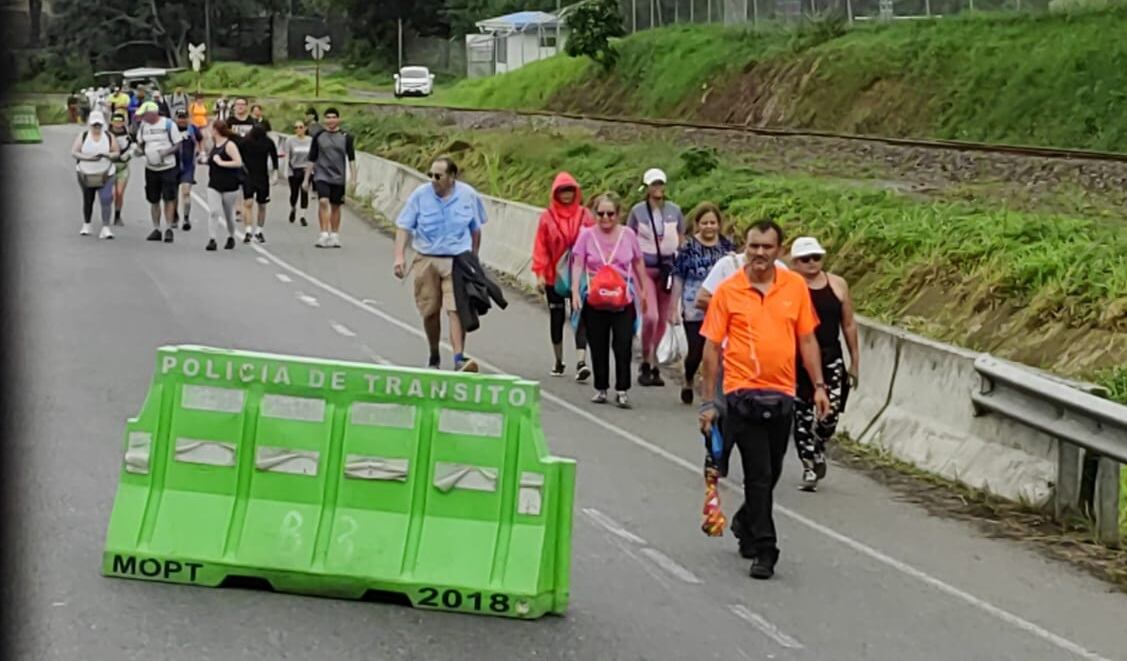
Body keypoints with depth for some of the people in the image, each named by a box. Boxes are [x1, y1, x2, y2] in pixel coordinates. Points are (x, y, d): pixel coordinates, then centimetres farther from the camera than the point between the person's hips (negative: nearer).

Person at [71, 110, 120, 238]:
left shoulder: (109, 137, 0)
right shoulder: (83, 136, -1)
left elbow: (116, 153, 2)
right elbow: (74, 152, -6)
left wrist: (107, 155, -20)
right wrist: (88, 158, -20)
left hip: (105, 175, -1)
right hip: (86, 174, 1)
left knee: (106, 200, -15)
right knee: (88, 200, 15)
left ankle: (106, 228, -17)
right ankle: (86, 226, 33)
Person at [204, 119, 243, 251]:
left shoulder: (229, 145, -12)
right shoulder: (215, 146, 11)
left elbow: (238, 162, -22)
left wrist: (221, 162, -21)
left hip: (229, 186, -5)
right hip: (214, 185, 5)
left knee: (229, 215, 8)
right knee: (214, 212, -12)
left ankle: (231, 238, 29)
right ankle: (211, 240, -15)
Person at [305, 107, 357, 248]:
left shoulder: (346, 137, 2)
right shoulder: (319, 136, 2)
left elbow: (351, 159, 6)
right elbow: (311, 159, 7)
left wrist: (353, 178, -1)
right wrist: (306, 178, 6)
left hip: (338, 178, 1)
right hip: (321, 175, -1)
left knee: (335, 206, 9)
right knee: (323, 202, -18)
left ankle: (334, 236, 20)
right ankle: (324, 234, -18)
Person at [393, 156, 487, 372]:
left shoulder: (469, 196, -1)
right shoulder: (420, 195, -4)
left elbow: (475, 229, 12)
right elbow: (403, 226, -3)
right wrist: (400, 255, -15)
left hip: (457, 261, -1)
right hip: (426, 260, 1)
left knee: (457, 309, -15)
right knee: (430, 312, 9)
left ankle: (459, 358, -21)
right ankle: (434, 357, 29)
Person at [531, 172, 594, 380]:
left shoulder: (584, 215, -1)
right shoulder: (547, 217, -1)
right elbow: (540, 246, 0)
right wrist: (540, 273, -5)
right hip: (554, 276, 2)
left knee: (580, 318, -10)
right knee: (556, 318, 12)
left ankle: (581, 362, -17)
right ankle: (558, 362, 26)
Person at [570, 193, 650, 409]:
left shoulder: (628, 235, 3)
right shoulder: (587, 235, 0)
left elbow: (639, 264, 13)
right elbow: (578, 265, -6)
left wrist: (643, 292, 17)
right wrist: (575, 292, -17)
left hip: (623, 301, 0)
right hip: (595, 302, 0)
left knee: (623, 346, -6)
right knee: (598, 348, 8)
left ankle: (622, 391, 1)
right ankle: (601, 389, 20)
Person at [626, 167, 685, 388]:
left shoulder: (674, 211, 5)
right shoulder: (638, 211, -1)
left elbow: (681, 240, 13)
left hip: (668, 268, 3)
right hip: (645, 268, -3)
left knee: (663, 320, 6)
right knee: (650, 316, -16)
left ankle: (654, 363, 18)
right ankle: (646, 363, 0)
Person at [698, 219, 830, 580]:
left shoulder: (796, 286, 4)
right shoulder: (728, 291, -4)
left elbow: (806, 338, 10)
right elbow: (712, 346, -1)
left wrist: (819, 385, 4)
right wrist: (708, 401, -2)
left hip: (782, 394, 4)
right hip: (743, 394, -4)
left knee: (772, 472, 15)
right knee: (759, 473, -6)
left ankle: (745, 523, 40)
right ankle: (764, 550, 0)